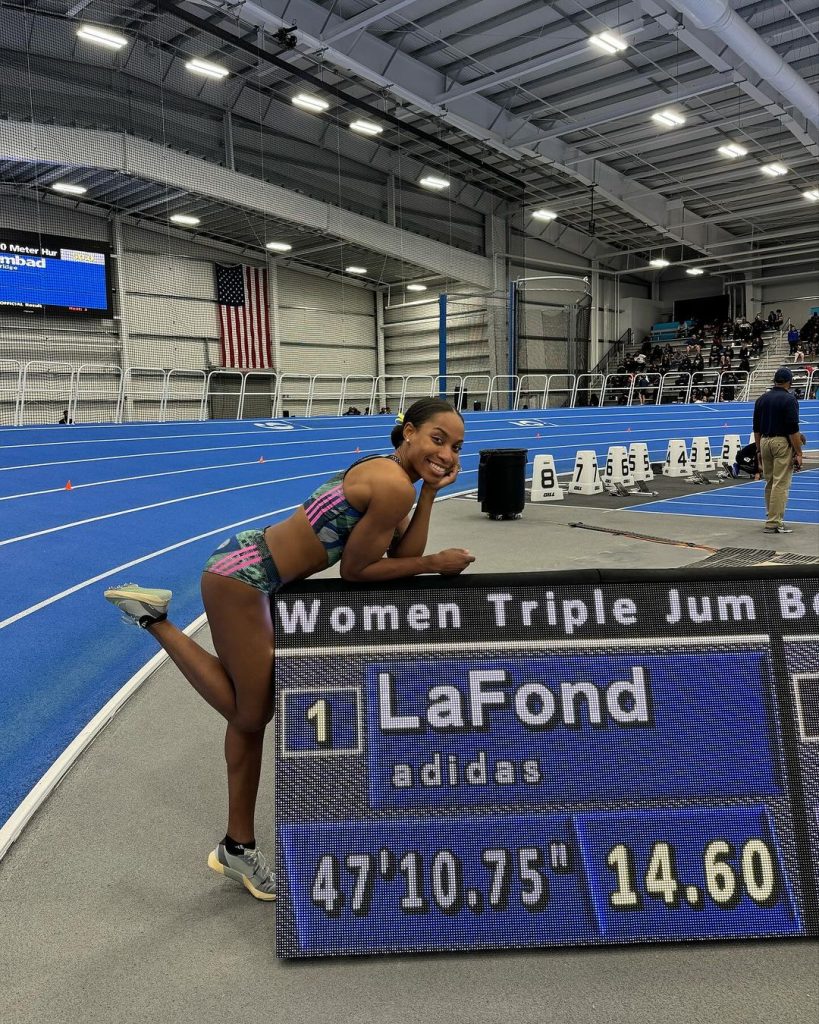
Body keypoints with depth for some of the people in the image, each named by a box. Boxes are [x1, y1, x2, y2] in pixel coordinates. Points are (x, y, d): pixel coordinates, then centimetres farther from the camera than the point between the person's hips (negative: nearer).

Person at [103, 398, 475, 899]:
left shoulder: (388, 473, 9)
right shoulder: (395, 487, -20)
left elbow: (401, 556, 6)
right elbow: (356, 569, -15)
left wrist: (430, 493, -1)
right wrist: (437, 564, -8)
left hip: (249, 568, 10)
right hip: (242, 579, -10)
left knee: (252, 710, 17)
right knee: (250, 715, 4)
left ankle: (238, 848, 32)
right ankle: (157, 620, 8)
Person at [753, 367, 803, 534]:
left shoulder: (761, 399, 9)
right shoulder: (789, 399, -10)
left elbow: (756, 428, 11)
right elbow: (793, 429, -14)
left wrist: (759, 450, 18)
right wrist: (798, 453, -11)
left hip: (765, 442, 6)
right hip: (783, 443, -6)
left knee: (769, 483, 16)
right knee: (781, 484, -4)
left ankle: (771, 518, 24)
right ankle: (774, 523, -4)